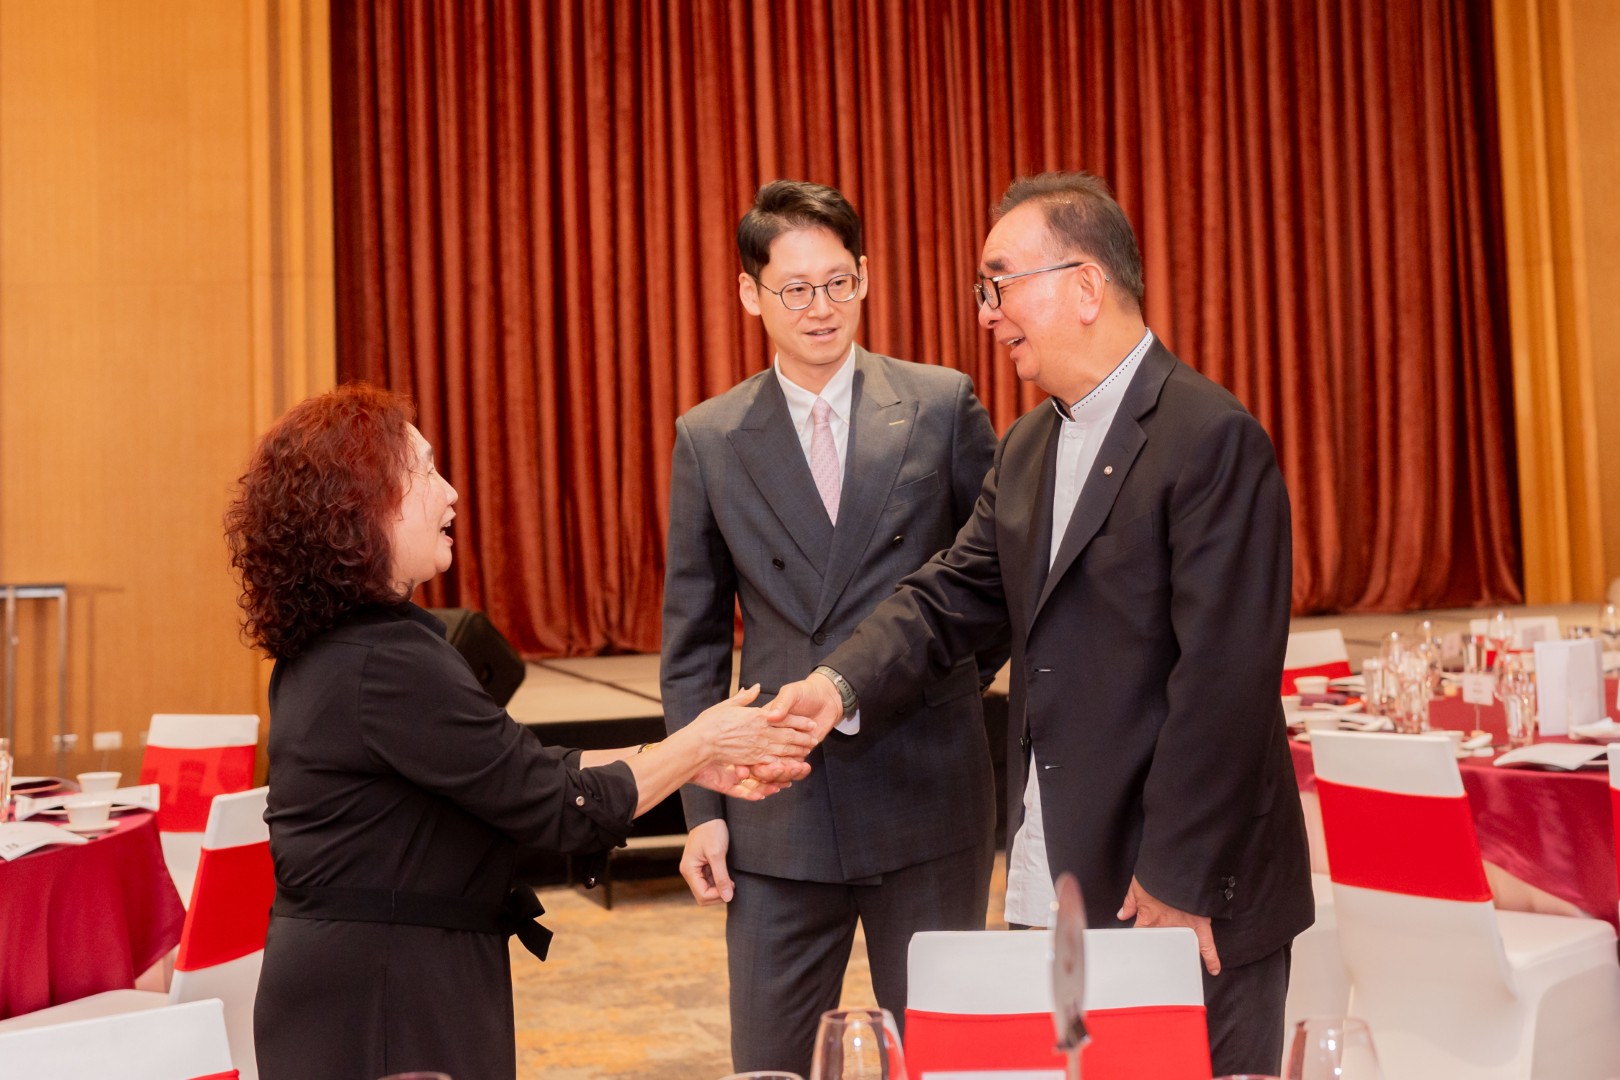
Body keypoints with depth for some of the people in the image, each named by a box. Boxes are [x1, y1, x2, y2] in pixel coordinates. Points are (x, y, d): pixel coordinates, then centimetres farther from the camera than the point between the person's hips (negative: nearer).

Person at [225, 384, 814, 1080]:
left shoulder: (326, 649, 6)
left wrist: (690, 762, 4)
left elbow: (516, 767, 6)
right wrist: (699, 742, -5)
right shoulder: (387, 663, -24)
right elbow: (558, 807, -19)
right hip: (382, 1004, -9)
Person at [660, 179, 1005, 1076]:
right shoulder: (708, 439, 3)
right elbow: (693, 645, 6)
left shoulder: (941, 405, -1)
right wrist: (702, 807, 2)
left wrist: (961, 674, 1)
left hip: (928, 794, -1)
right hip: (778, 805, 1)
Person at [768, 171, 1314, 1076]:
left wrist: (1178, 880, -18)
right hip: (1052, 890, 8)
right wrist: (842, 682, -9)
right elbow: (955, 595, 8)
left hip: (1191, 897, -7)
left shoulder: (1213, 439, -16)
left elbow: (1224, 677, -20)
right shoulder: (1029, 446, 12)